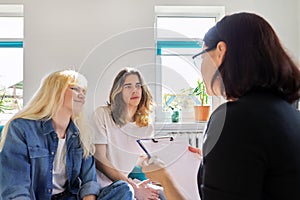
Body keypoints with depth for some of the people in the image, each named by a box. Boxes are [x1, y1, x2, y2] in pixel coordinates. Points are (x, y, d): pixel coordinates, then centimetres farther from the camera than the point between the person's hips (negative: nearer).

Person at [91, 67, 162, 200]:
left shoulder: (147, 127, 6)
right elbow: (100, 160, -11)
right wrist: (132, 186, -16)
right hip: (104, 181, -4)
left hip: (131, 180, 4)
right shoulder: (102, 114, -7)